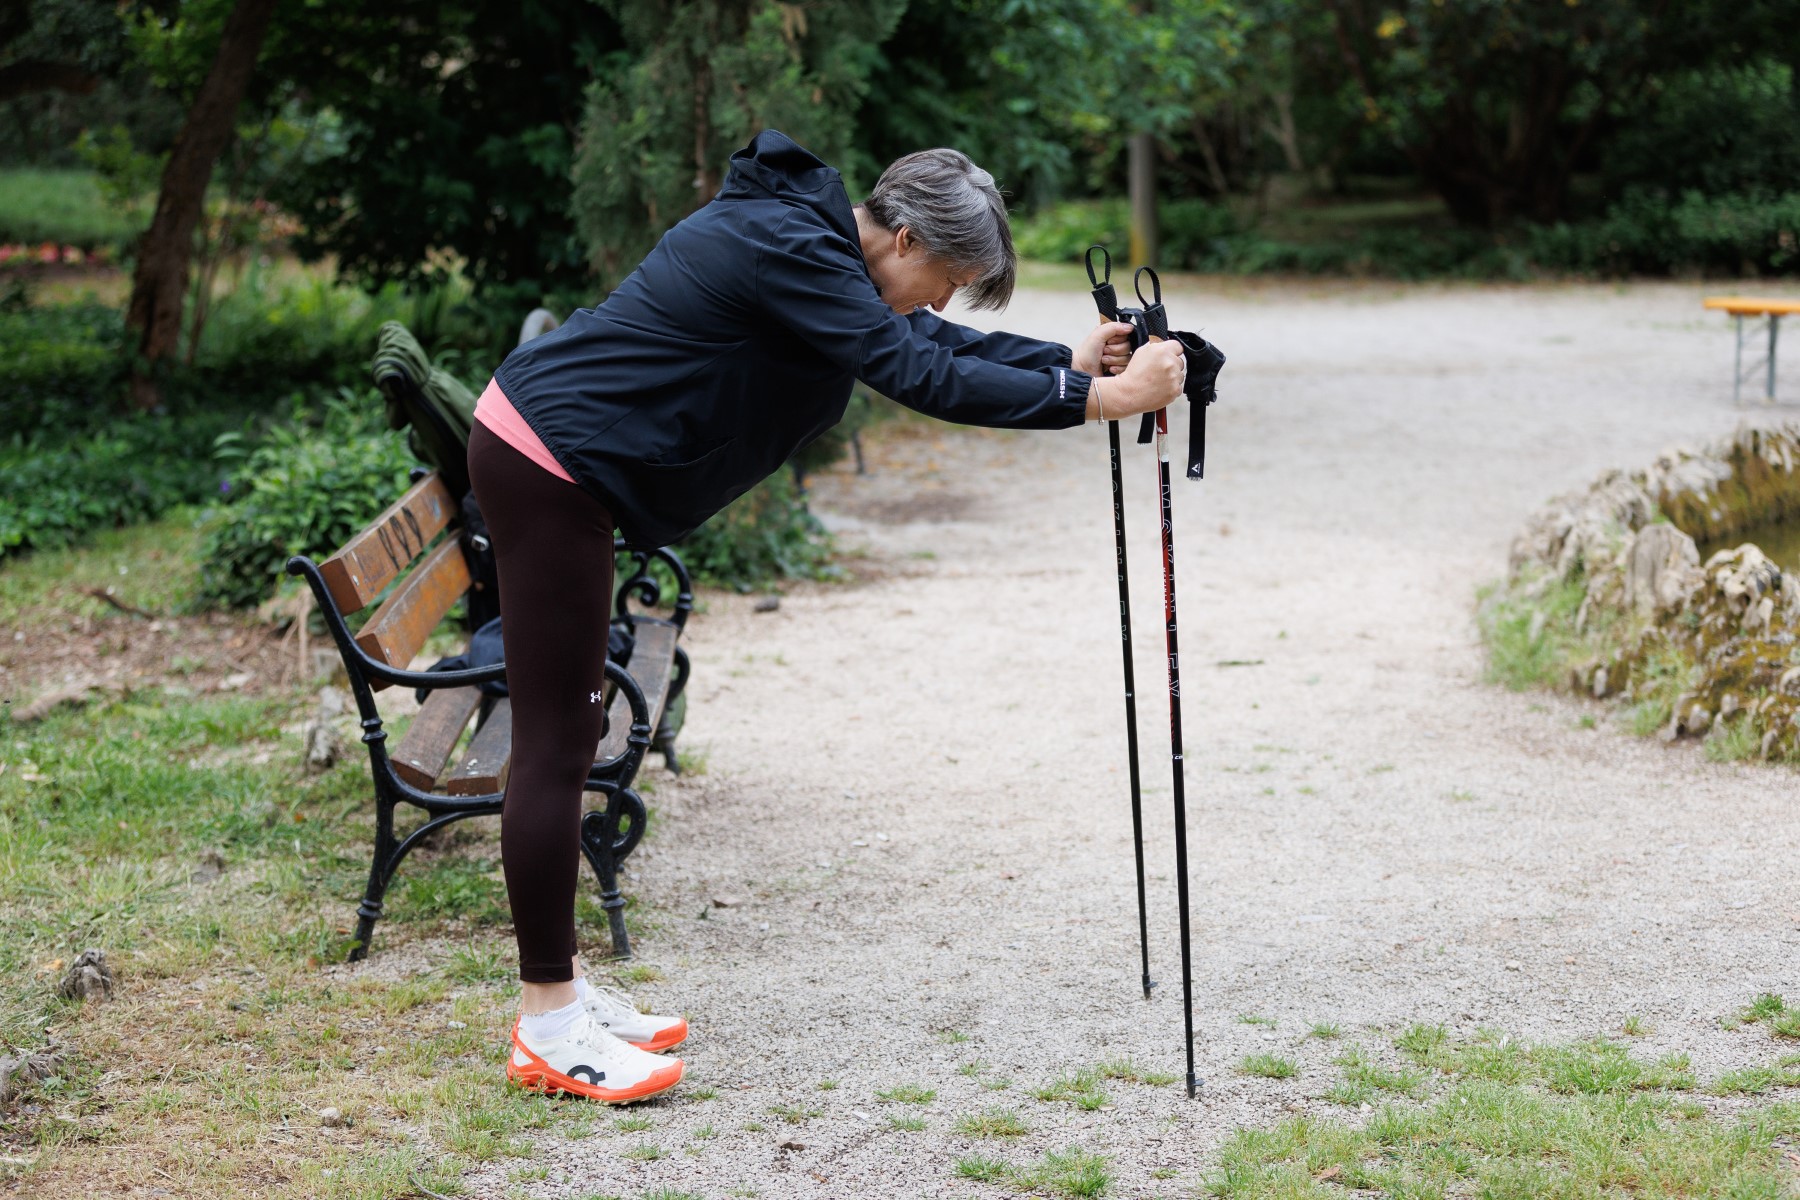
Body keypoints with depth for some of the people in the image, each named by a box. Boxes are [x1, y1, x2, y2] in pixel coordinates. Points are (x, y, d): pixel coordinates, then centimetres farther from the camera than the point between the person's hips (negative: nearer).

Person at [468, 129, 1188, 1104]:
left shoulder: (811, 233, 10)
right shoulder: (789, 252, -21)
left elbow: (935, 346, 18)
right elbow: (925, 378, -26)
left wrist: (1072, 362, 8)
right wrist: (1101, 398, -24)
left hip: (549, 454, 11)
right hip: (549, 463, -11)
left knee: (569, 730, 12)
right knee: (555, 742, -6)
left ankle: (560, 988, 19)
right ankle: (547, 1027, 0)